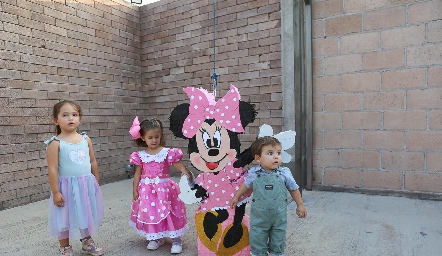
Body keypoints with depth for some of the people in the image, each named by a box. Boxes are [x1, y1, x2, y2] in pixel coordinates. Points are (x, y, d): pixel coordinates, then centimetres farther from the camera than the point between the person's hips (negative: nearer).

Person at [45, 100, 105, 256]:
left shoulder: (86, 139, 0)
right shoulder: (55, 143, -12)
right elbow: (52, 169, -13)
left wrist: (96, 183, 11)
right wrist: (55, 192, -13)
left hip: (87, 185, 4)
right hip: (67, 187, -4)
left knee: (87, 215, 19)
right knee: (66, 218, 12)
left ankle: (87, 243, 40)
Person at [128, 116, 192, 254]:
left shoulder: (167, 152, -8)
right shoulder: (140, 155, 0)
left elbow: (179, 165, -12)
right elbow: (137, 174, 6)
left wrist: (185, 172, -34)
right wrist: (135, 190, 6)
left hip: (164, 188, -2)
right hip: (147, 190, 3)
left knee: (168, 213, 1)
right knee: (151, 213, 10)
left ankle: (176, 240, 16)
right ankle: (157, 238, 32)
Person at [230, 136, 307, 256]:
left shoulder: (284, 173, -11)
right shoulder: (254, 174, -11)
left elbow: (294, 189, 4)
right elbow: (246, 185, 9)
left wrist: (300, 205, 11)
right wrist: (236, 197, 19)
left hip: (279, 217, 0)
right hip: (259, 217, 0)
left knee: (278, 243, 16)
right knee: (258, 242, 11)